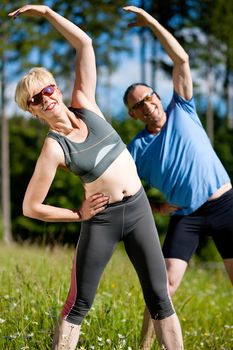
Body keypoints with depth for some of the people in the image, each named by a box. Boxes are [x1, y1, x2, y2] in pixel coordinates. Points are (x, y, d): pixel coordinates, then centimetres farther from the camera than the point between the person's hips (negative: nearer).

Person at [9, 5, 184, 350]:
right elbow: (30, 207, -11)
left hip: (138, 208, 4)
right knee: (78, 305, 1)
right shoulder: (54, 147, -12)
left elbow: (84, 44, -2)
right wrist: (78, 215, -4)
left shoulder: (84, 104, -1)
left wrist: (48, 12, -5)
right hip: (102, 219, -4)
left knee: (160, 298, 3)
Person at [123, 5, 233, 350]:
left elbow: (181, 59, -2)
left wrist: (152, 22, -4)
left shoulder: (181, 111, 4)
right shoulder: (137, 148, 3)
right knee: (165, 282, -10)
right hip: (184, 216, 0)